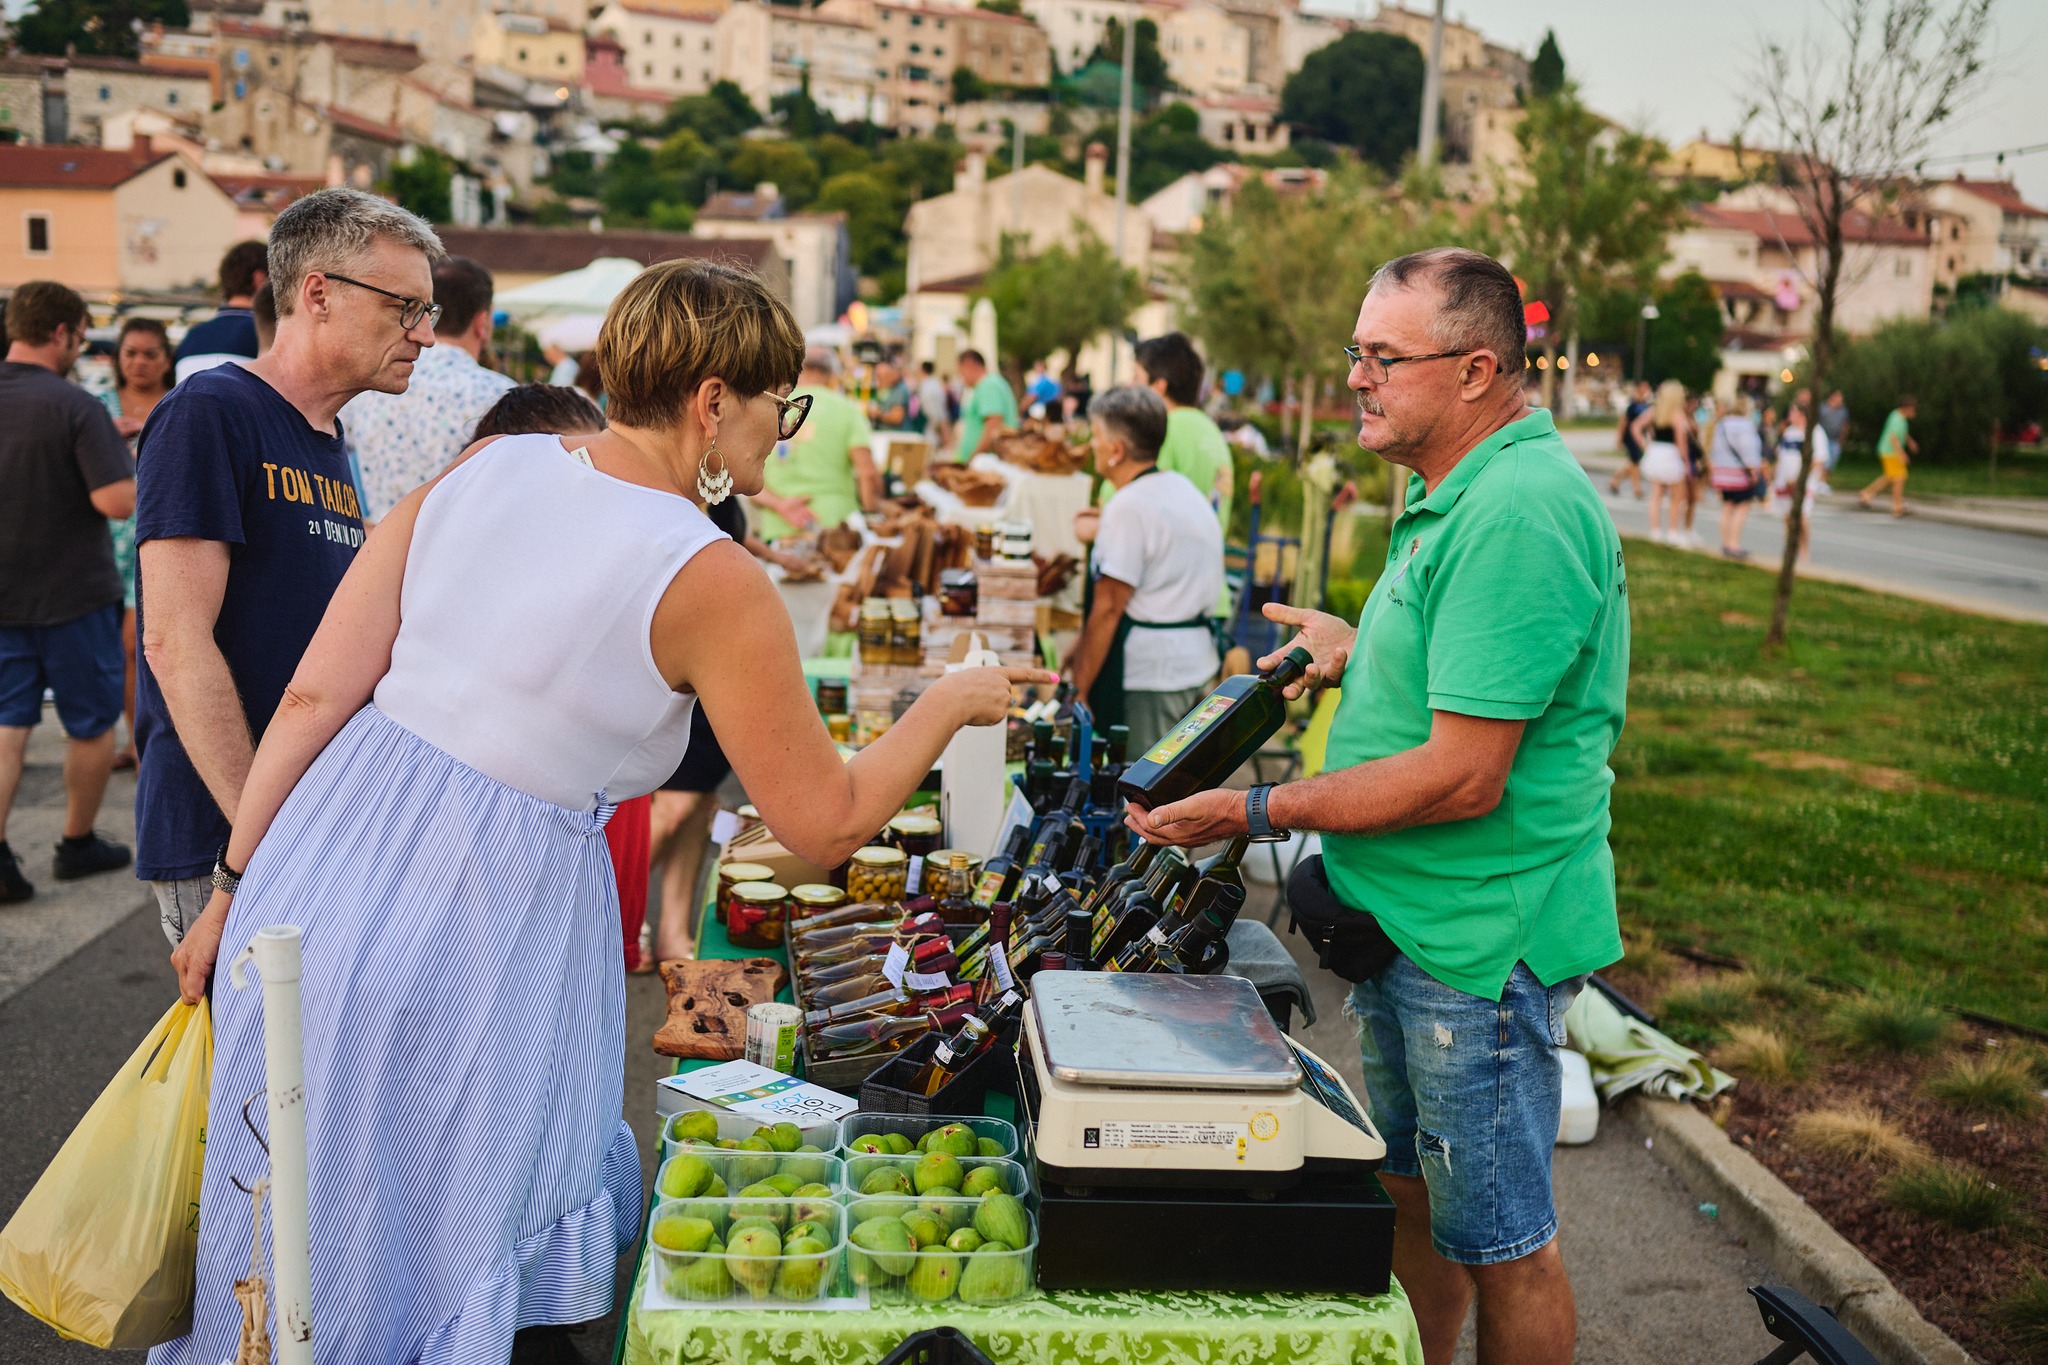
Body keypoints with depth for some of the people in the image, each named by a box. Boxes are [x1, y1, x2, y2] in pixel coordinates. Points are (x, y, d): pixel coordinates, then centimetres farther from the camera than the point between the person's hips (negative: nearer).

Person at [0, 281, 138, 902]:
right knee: (91, 723, 12)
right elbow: (117, 500, -24)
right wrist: (142, 463, -4)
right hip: (70, 594, -5)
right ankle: (79, 844, 24)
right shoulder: (75, 407, -17)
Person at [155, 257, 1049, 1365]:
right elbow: (827, 825, -7)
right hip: (476, 932, -6)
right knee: (446, 1258, 16)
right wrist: (950, 703, 8)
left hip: (317, 875, 6)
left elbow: (315, 693, 1)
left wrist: (234, 883, 10)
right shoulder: (710, 584, -14)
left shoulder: (485, 468, 2)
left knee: (298, 1245, 24)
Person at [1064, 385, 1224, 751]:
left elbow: (1108, 608, -18)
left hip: (1146, 679, -9)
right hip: (1197, 662, 9)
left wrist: (1079, 690, -12)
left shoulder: (1129, 507, -16)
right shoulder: (1184, 489, 13)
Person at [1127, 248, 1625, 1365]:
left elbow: (1463, 776, -27)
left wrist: (1258, 812, -20)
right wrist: (1362, 658, 7)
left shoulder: (1517, 514, -24)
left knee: (1498, 1240, 8)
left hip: (1477, 942, -10)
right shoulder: (1457, 493, 11)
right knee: (1404, 1191, 23)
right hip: (1405, 919, 10)